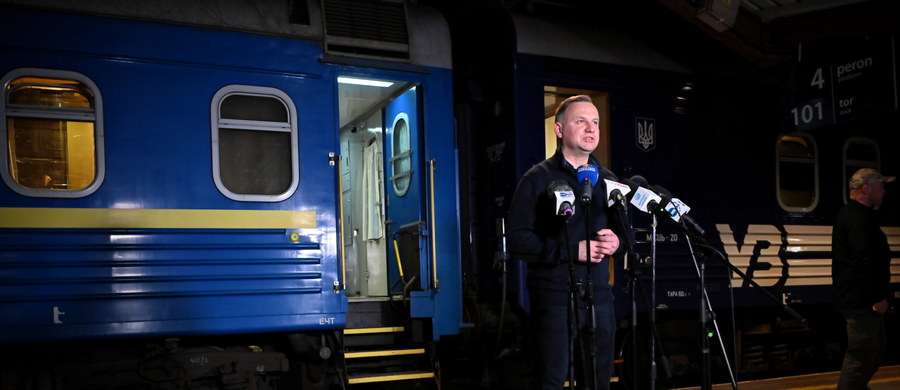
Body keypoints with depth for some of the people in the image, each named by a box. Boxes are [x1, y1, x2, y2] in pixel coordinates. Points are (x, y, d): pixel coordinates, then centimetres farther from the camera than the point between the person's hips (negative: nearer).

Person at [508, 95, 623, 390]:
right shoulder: (539, 178, -4)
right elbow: (518, 239, -11)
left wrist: (617, 241, -5)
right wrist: (571, 250, -19)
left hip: (599, 295, 6)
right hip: (555, 296, -5)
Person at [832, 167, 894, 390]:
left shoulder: (851, 214, 17)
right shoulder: (860, 219, -19)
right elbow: (865, 263, -27)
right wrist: (877, 297, -22)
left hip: (857, 298, 11)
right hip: (861, 301, -11)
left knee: (875, 349, 21)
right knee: (862, 356, -5)